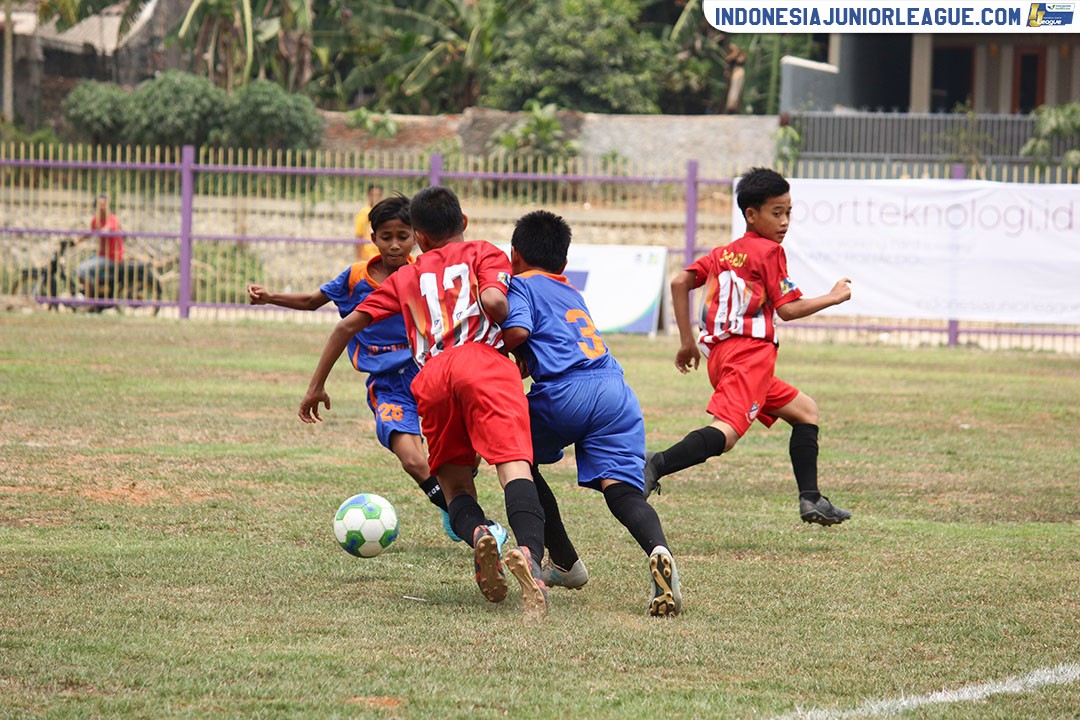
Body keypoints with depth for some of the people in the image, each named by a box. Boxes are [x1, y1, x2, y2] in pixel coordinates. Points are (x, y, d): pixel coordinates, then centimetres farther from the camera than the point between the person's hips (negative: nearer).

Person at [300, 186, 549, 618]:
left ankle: (477, 535, -22)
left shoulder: (406, 277, 33)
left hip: (431, 377, 2)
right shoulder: (484, 254, 24)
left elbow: (348, 325, 31)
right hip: (484, 360, -2)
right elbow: (493, 299, 2)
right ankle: (530, 552, -49)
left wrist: (317, 386, 40)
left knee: (455, 485, 14)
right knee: (513, 465, -19)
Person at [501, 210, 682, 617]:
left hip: (565, 393, -5)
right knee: (621, 487, -8)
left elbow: (517, 331, -6)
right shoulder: (571, 293, 33)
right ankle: (657, 550, -39)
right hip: (616, 390, 5)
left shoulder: (522, 284, 12)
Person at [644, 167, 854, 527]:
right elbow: (788, 308, -7)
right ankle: (656, 465, -42)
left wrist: (687, 341, 16)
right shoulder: (769, 252, -2)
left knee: (804, 409, 21)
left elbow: (679, 283, 12)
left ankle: (811, 500, 14)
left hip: (722, 355, 9)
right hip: (749, 352, -9)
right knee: (725, 432, -25)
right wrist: (833, 297, 7)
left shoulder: (723, 253, 20)